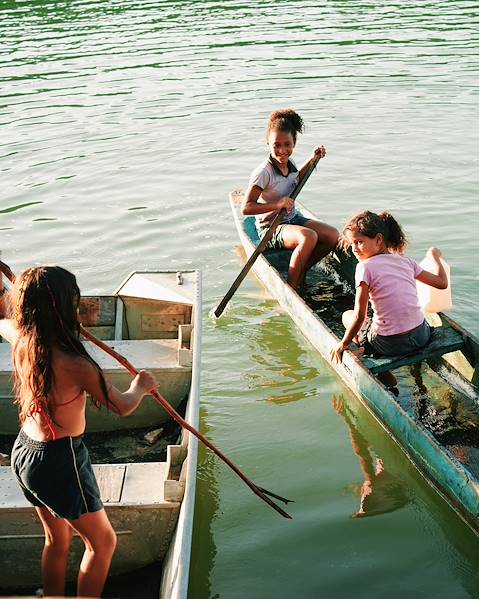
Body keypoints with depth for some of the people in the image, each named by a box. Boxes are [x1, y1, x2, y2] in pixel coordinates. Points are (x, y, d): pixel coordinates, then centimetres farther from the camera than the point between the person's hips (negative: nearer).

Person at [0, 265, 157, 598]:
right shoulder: (75, 365, -29)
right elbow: (122, 407, -15)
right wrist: (141, 387, 7)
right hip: (60, 461, -8)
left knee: (57, 540, 26)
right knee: (102, 542, 14)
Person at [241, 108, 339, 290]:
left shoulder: (290, 163, 4)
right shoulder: (264, 172, -20)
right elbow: (246, 207, -24)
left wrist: (312, 160, 21)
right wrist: (277, 204, -32)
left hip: (293, 219, 8)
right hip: (270, 227, -8)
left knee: (333, 236, -11)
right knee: (309, 237, -34)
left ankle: (301, 272, 7)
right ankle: (291, 286, -20)